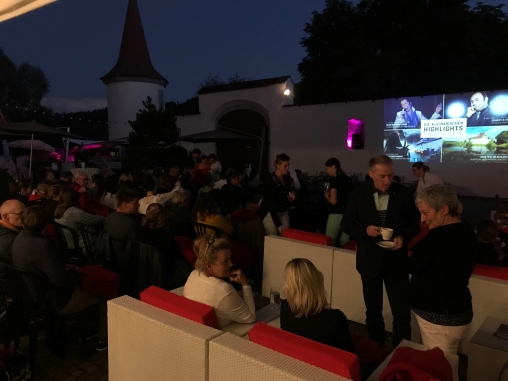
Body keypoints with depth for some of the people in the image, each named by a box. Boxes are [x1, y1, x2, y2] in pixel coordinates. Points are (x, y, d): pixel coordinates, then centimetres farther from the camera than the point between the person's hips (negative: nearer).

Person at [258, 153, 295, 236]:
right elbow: (270, 203, -24)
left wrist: (290, 197, -5)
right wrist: (278, 224, -27)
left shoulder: (287, 178, 1)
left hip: (284, 212, 6)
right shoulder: (270, 180, -20)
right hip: (270, 213, -6)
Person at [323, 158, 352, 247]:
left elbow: (334, 201, -14)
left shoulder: (334, 180, -7)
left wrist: (327, 195, 6)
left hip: (336, 215, -7)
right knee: (344, 246, 8)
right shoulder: (348, 180, 12)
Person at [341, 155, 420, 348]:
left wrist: (404, 237, -18)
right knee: (373, 311, 17)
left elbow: (415, 225, 2)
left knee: (402, 312, 2)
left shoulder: (404, 194, -6)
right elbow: (346, 224, -1)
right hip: (369, 260, 1)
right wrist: (365, 230, -20)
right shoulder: (357, 194, -6)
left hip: (397, 260, -1)